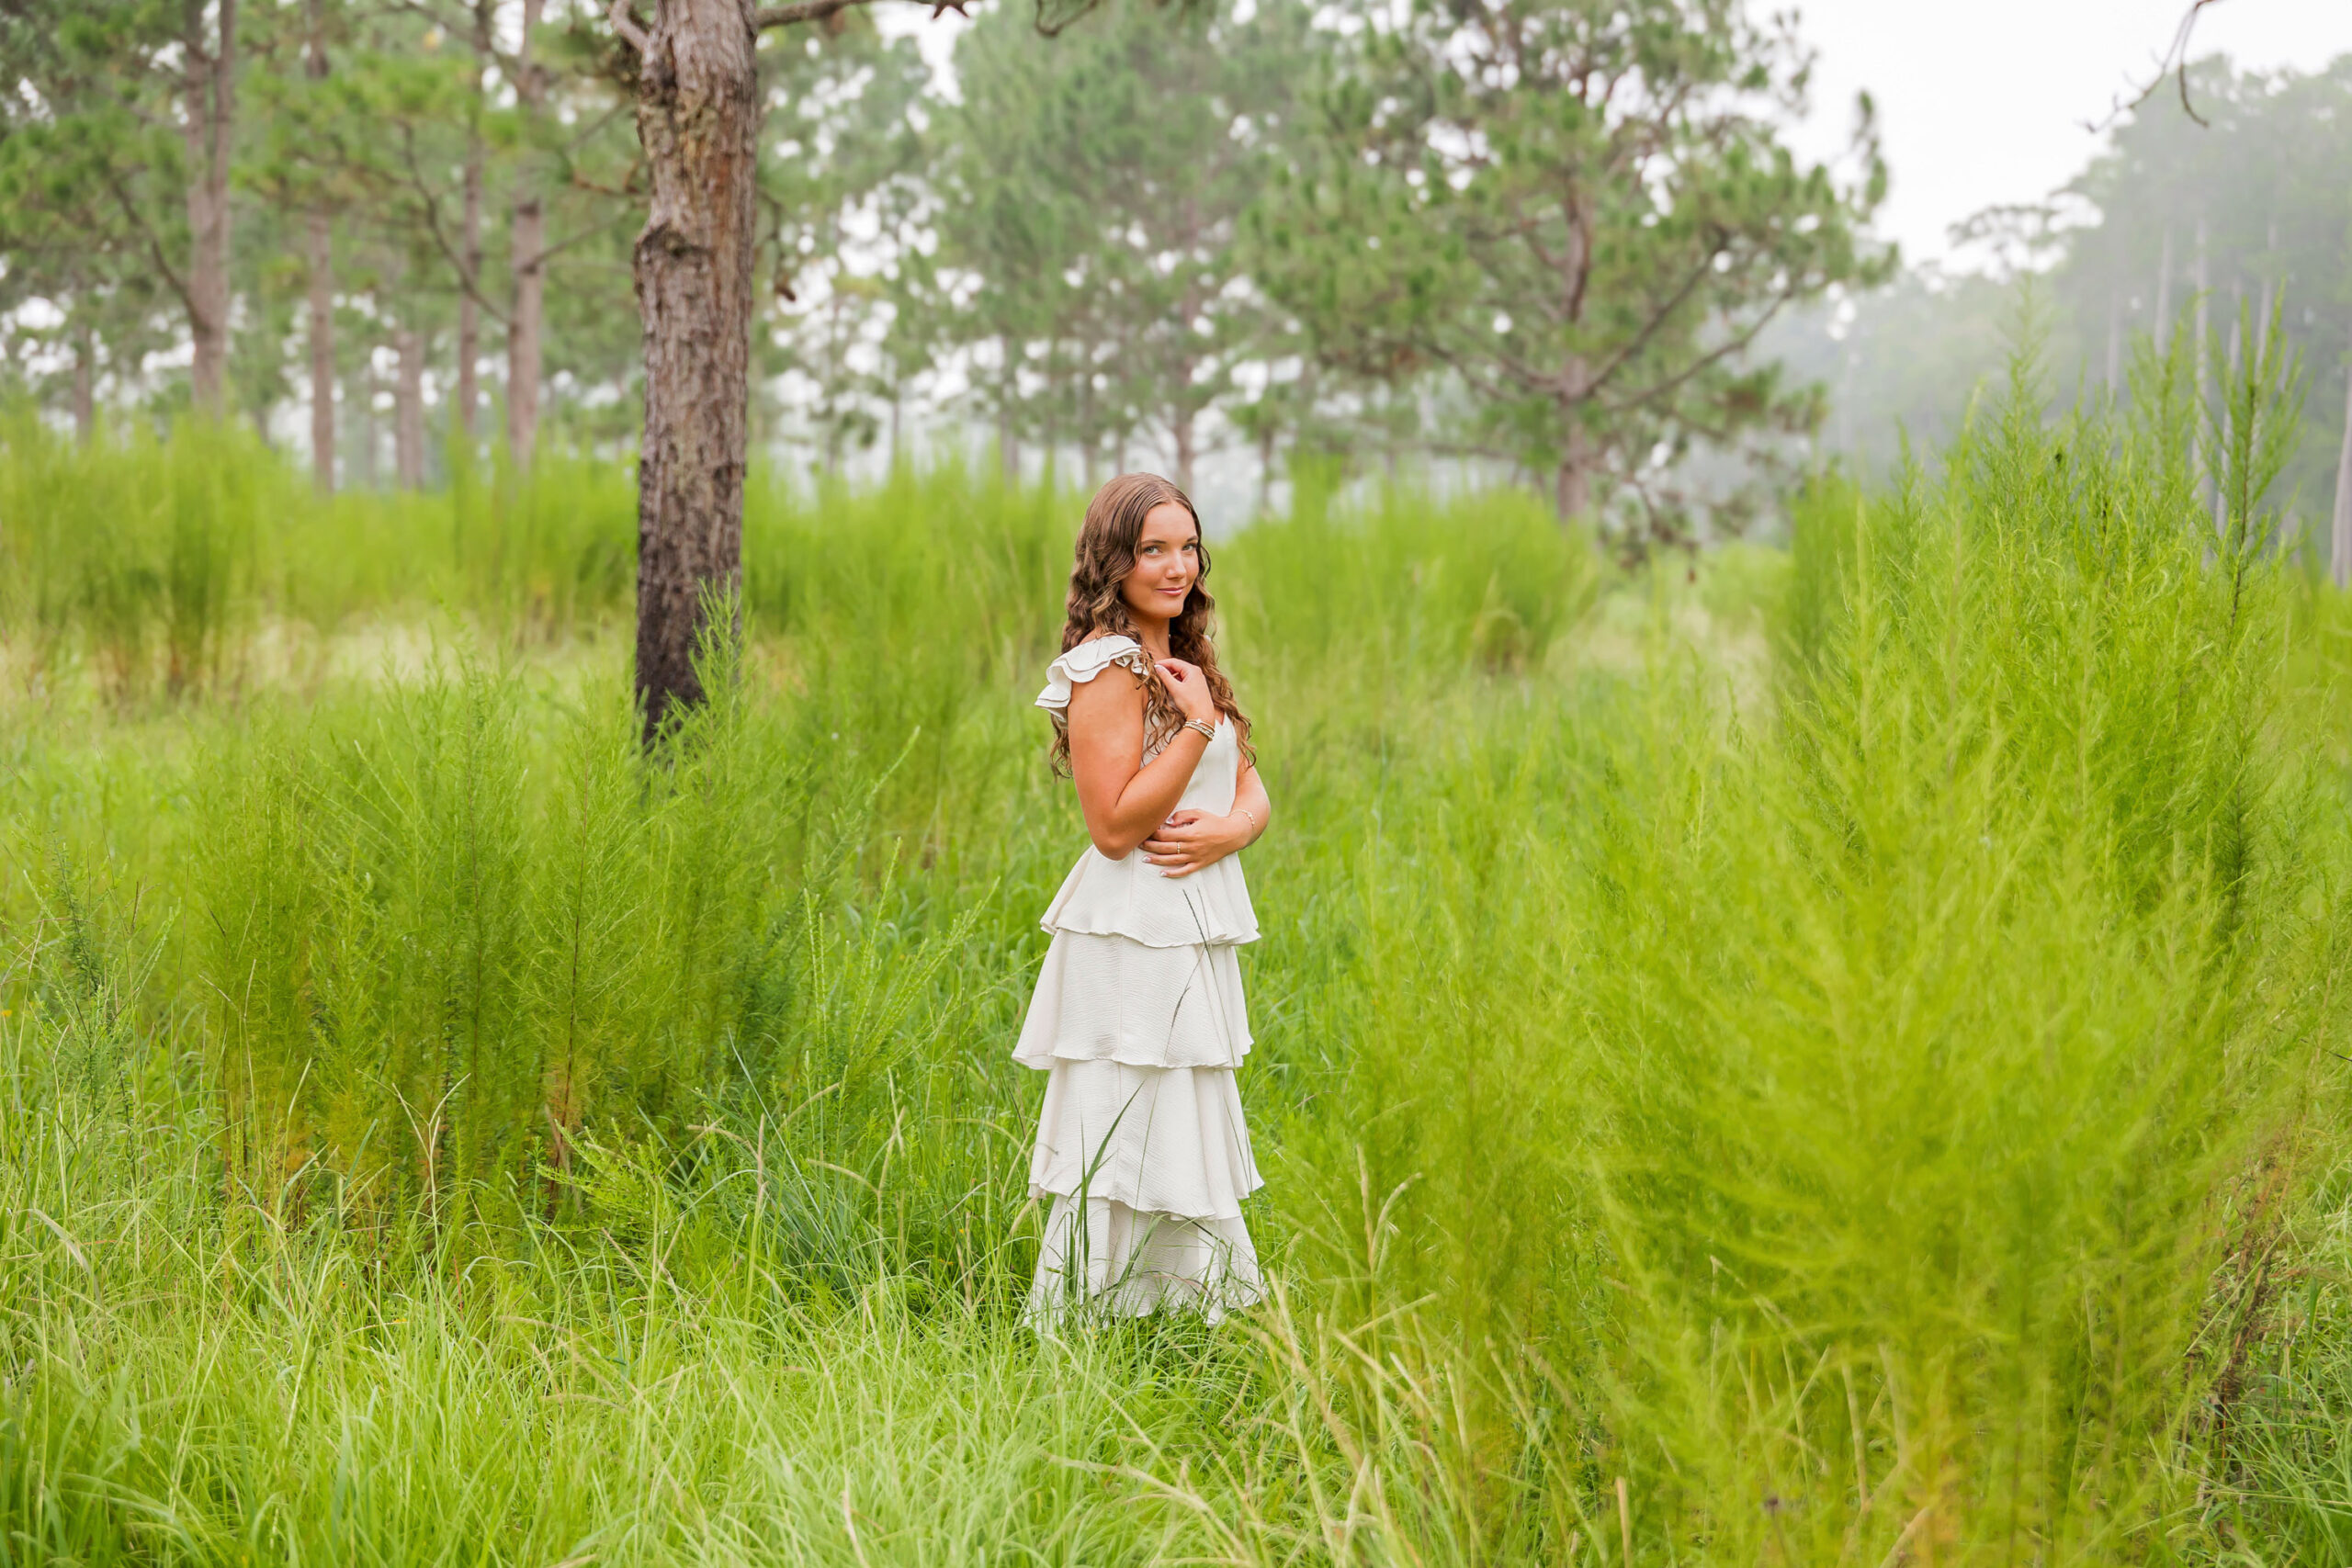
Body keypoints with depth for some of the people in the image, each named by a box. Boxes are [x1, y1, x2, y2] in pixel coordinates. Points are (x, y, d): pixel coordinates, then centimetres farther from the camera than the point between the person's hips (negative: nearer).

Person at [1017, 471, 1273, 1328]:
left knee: (1182, 1150, 14)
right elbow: (1115, 825, -19)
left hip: (1195, 935, 9)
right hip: (1132, 937, -9)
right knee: (1128, 1149, -5)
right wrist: (1198, 723, -19)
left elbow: (1251, 790, 14)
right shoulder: (1108, 665, -14)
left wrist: (1229, 829, -9)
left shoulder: (1183, 658, 15)